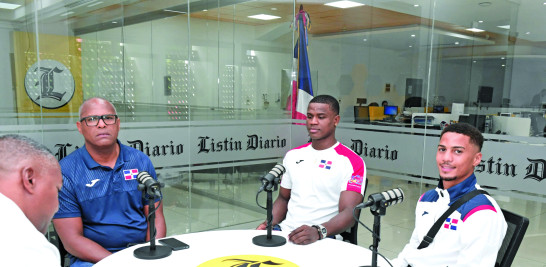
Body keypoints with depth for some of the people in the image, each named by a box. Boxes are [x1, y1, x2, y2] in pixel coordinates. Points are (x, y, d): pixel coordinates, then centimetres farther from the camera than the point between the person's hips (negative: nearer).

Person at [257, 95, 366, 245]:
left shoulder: (352, 162, -4)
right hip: (285, 231, 5)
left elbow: (349, 212, -12)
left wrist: (318, 231, -29)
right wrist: (269, 223, 2)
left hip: (323, 238, -4)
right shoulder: (293, 156, 14)